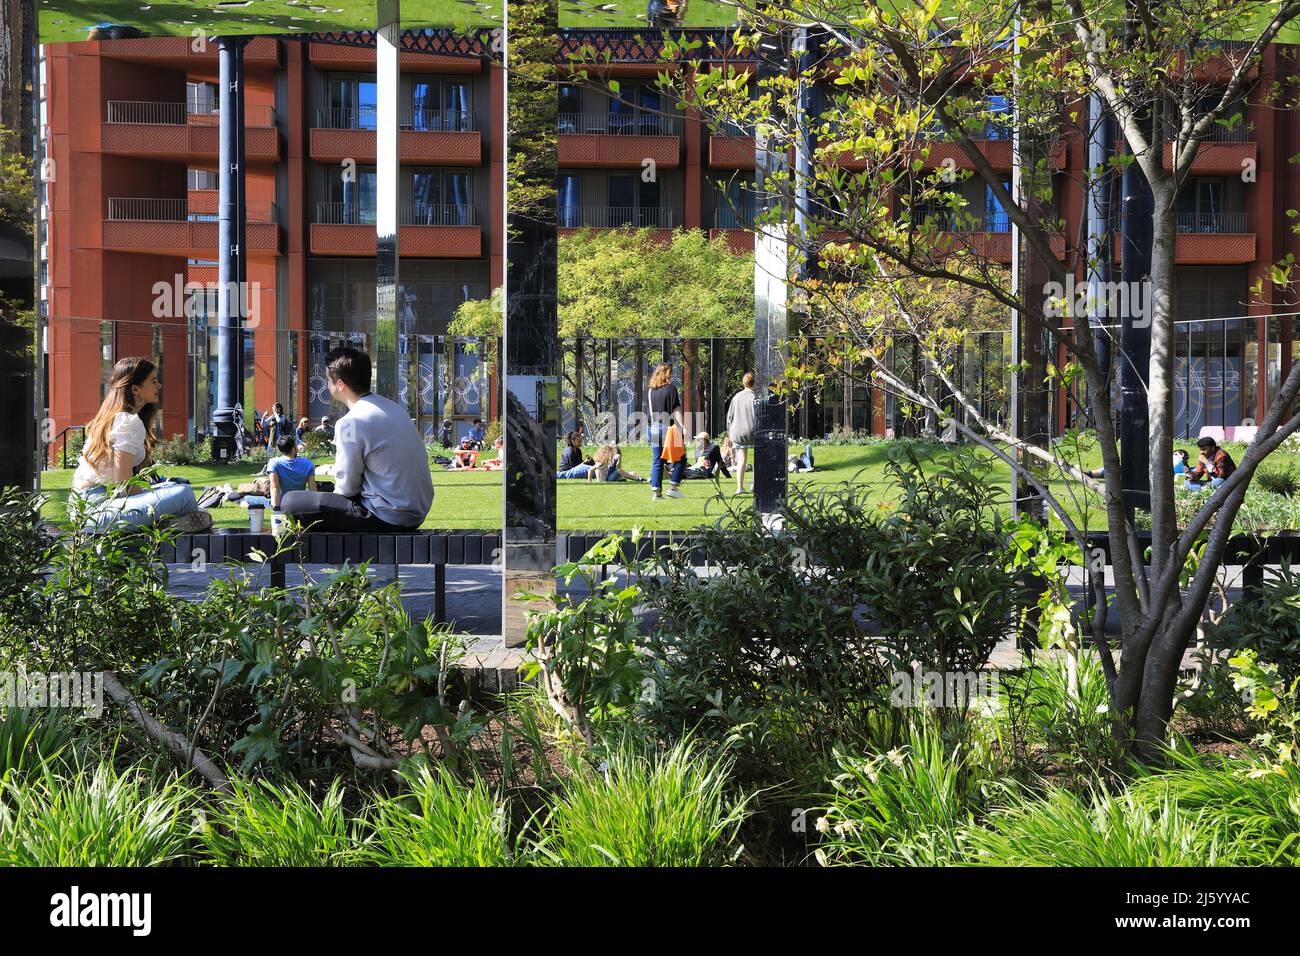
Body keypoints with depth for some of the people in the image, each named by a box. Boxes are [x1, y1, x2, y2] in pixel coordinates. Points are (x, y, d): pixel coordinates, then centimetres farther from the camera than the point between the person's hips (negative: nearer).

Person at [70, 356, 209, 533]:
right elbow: (123, 484, -16)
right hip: (98, 510, -10)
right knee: (184, 494, -23)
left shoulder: (112, 417, 17)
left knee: (175, 485, 22)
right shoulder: (130, 423, -12)